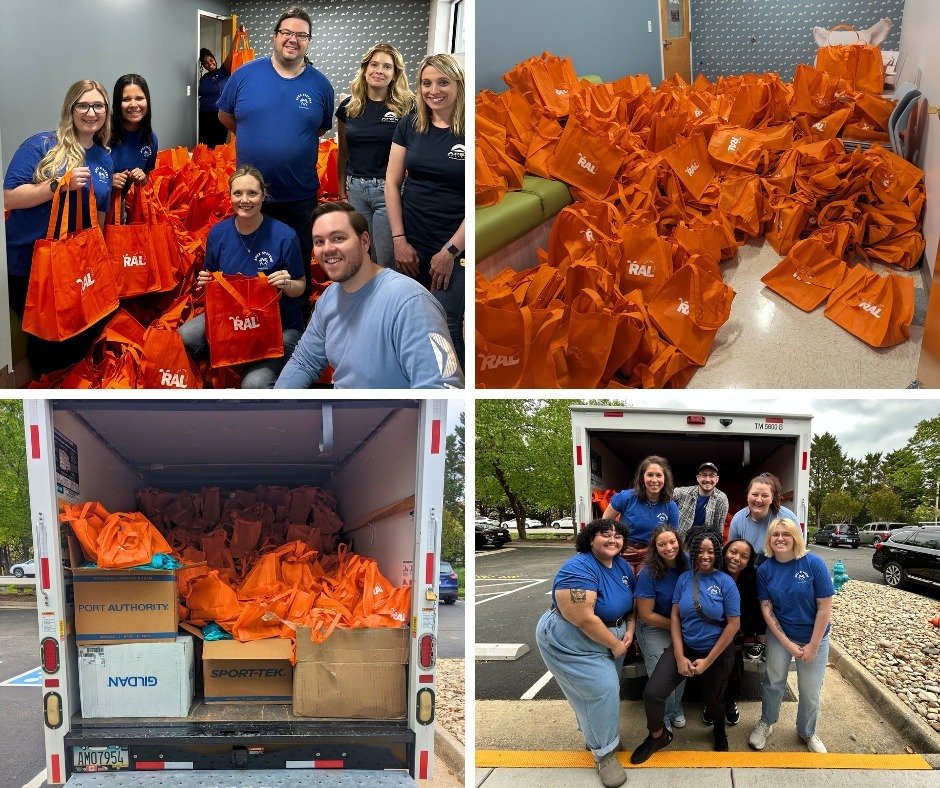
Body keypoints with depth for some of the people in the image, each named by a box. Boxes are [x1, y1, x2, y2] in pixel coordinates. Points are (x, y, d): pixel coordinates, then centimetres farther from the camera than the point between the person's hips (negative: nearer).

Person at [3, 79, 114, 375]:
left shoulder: (105, 161, 8)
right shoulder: (41, 145, -9)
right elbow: (9, 198, -15)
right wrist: (60, 184, -24)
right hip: (28, 263, -5)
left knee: (87, 328, 7)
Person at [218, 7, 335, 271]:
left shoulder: (320, 85, -1)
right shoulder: (245, 74, -2)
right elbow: (225, 115, 11)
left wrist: (295, 140, 6)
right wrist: (253, 139, 10)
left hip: (301, 197, 0)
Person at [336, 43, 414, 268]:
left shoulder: (406, 107, -3)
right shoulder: (348, 106, 7)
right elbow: (343, 154, 14)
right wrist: (342, 192, 11)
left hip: (388, 190, -4)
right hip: (355, 189, 4)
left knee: (387, 262, -2)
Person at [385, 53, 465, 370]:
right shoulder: (409, 126, 5)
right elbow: (392, 182, 5)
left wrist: (450, 250, -11)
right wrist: (399, 240, -2)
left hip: (455, 248, -3)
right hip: (411, 243, 3)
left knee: (445, 326, -5)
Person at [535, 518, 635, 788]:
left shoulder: (623, 566, 0)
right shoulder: (579, 569, -28)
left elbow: (631, 603, 12)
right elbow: (583, 619, -31)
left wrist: (629, 631, -6)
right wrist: (615, 644, -20)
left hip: (610, 639, 8)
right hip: (571, 644, -8)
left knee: (608, 688, 16)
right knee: (603, 689, -12)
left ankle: (595, 735, 41)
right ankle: (604, 753, 6)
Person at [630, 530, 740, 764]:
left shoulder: (726, 583, -12)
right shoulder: (685, 579, -4)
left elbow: (734, 624, -12)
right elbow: (675, 616, -3)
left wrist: (707, 661, -12)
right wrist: (679, 656, -12)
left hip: (717, 651, -1)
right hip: (685, 647, 2)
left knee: (713, 699, 20)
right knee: (651, 693, -15)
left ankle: (719, 729, 56)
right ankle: (658, 735, 14)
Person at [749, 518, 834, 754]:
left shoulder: (814, 564, -17)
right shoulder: (765, 570, -9)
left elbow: (825, 607, -14)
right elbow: (766, 609, -7)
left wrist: (812, 646, -12)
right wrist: (788, 644, -13)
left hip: (814, 638, -1)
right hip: (780, 636, 1)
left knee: (810, 692, 8)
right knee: (774, 682, 10)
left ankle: (807, 733, 34)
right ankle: (766, 724, 35)